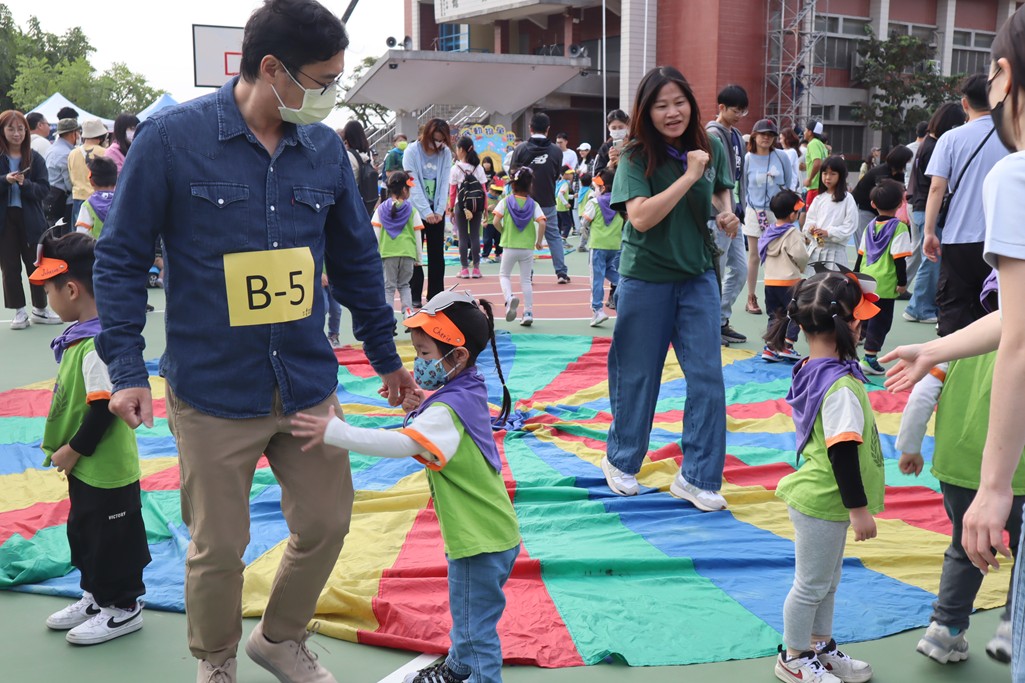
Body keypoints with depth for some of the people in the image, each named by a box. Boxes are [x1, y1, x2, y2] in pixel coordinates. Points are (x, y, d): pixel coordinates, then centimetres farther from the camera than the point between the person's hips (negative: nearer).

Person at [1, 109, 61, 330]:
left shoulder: (35, 159, 3)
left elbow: (44, 189, -3)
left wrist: (25, 184, -21)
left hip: (30, 219, 1)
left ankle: (40, 309, 21)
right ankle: (19, 311, 13)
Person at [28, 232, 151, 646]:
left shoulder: (98, 344, -26)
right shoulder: (80, 335, 5)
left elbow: (104, 407, -25)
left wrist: (74, 449, -15)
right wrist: (61, 446, 13)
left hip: (107, 471, -10)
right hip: (85, 468, 10)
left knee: (113, 540, 6)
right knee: (82, 531, 23)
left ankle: (123, 608, 23)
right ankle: (96, 597, 40)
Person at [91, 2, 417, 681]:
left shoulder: (325, 147, 2)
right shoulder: (171, 137, -10)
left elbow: (357, 260, 12)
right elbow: (121, 258, -4)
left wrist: (386, 356, 17)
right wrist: (128, 369, -11)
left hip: (309, 386, 4)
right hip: (213, 394, -4)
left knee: (327, 523, 12)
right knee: (218, 548, 7)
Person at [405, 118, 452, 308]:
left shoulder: (445, 153, 1)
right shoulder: (411, 151, -10)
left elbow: (444, 183, -1)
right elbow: (414, 184, -14)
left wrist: (439, 211, -10)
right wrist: (426, 211, -18)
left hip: (437, 210, 3)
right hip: (416, 208, -3)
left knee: (437, 253, 4)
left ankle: (436, 295, 10)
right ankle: (415, 296, 6)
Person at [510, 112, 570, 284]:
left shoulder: (520, 149, -10)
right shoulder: (556, 151, -5)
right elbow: (557, 175, 5)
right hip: (547, 201, 1)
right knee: (554, 235, 11)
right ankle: (561, 272, 9)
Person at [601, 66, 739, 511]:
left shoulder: (712, 148, 1)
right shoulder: (635, 158, -12)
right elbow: (640, 217, -25)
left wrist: (726, 213, 0)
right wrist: (688, 175, -25)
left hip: (698, 275, 4)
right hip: (646, 278, -3)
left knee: (707, 375, -1)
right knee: (638, 374, 9)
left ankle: (697, 477, 10)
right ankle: (621, 461, 30)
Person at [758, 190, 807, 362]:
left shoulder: (769, 231, 9)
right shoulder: (793, 232, -13)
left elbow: (761, 254, 13)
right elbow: (800, 255, -19)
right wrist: (802, 268, 1)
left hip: (770, 280, 7)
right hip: (789, 280, -7)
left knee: (774, 315, 14)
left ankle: (770, 348, 9)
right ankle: (786, 346, 0)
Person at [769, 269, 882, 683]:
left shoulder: (811, 370, 3)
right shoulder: (842, 387, -25)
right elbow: (843, 451, -26)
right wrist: (859, 507, -19)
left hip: (821, 498, 9)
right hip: (824, 502, -9)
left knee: (827, 582, 23)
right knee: (812, 586, 8)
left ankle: (820, 648, 39)